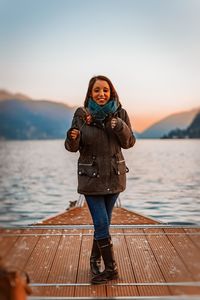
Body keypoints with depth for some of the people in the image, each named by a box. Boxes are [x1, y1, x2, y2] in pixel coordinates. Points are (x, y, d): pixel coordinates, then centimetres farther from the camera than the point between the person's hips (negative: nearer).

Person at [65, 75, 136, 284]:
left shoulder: (120, 113, -3)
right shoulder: (81, 115, -8)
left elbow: (129, 143, -1)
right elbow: (72, 147, -3)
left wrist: (120, 126, -19)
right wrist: (72, 137, -26)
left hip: (114, 175, 2)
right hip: (91, 176, -2)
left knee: (103, 222, 13)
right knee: (101, 224, -2)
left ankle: (95, 260, 34)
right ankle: (111, 269, 14)